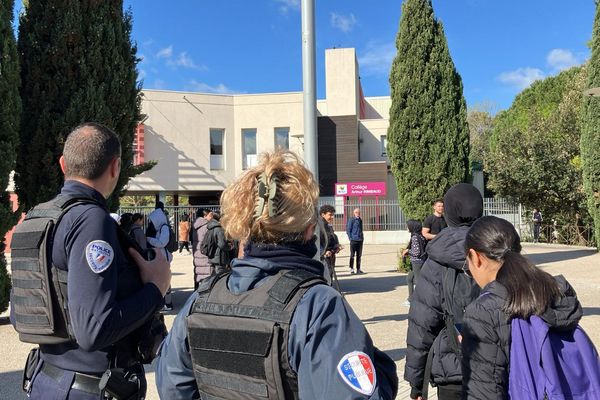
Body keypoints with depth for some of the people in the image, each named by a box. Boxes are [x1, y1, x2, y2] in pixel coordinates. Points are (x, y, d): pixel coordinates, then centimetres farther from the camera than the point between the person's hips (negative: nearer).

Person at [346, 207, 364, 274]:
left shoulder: (360, 220, 16)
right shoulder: (351, 220, -5)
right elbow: (348, 230, -6)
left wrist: (362, 238, 15)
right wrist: (350, 238, -12)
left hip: (360, 240, 7)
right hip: (353, 240, -6)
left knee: (359, 255, 10)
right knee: (352, 255, -2)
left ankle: (358, 269, 16)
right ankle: (351, 268, 4)